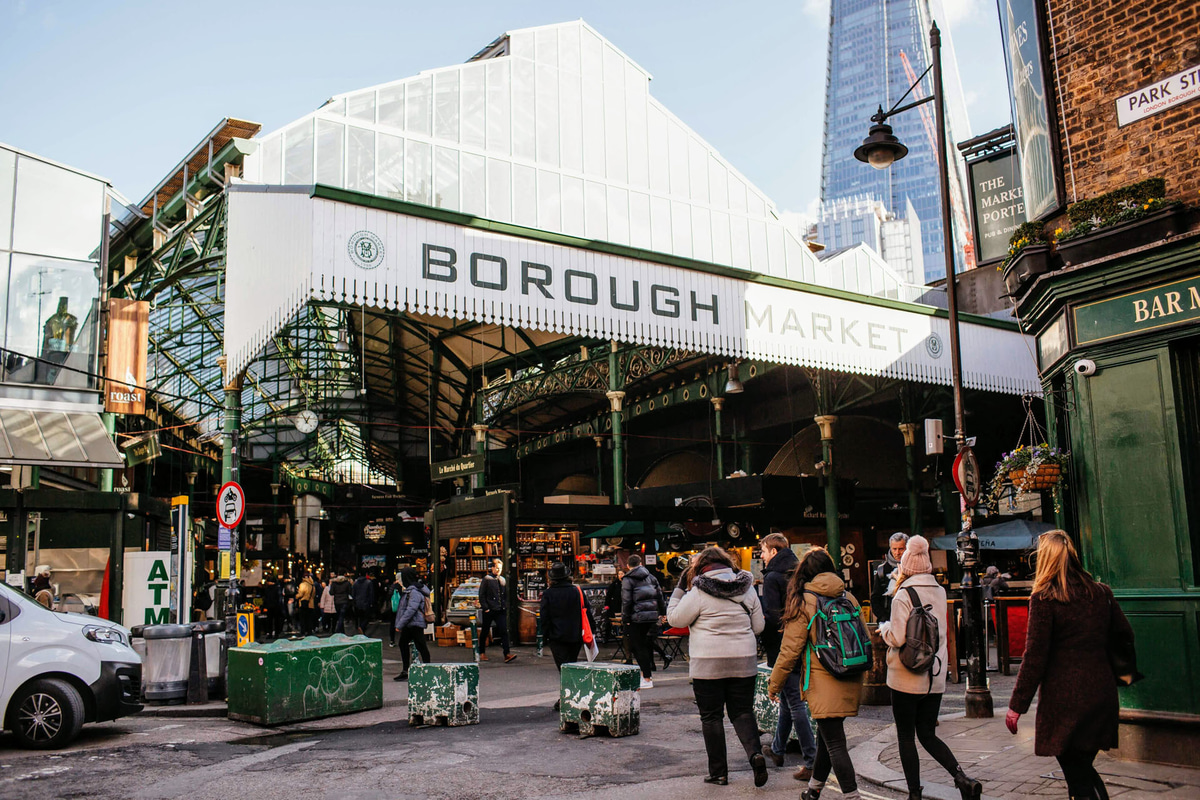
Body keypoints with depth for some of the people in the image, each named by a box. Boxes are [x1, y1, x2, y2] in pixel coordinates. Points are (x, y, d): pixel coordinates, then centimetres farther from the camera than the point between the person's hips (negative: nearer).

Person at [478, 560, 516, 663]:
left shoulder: (502, 579, 13)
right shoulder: (486, 579, -3)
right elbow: (481, 595, -5)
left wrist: (505, 606, 13)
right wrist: (485, 608, -12)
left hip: (500, 610, 4)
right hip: (489, 611, -4)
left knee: (504, 631, -7)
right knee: (485, 632, 9)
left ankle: (507, 654, -13)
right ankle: (482, 653, 25)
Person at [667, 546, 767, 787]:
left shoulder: (698, 592, -9)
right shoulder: (747, 589, 6)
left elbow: (675, 618, -1)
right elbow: (758, 626, 11)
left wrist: (680, 589, 6)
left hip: (708, 664, -4)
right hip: (744, 663, 4)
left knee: (711, 717, 7)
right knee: (742, 712, 13)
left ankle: (718, 772, 11)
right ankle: (755, 753, -10)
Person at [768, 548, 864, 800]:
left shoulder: (803, 602, -8)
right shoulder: (849, 598, 8)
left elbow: (790, 650, -8)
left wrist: (774, 684, 2)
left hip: (823, 682, -6)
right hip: (850, 682, 6)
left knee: (834, 742, -2)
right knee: (827, 735, 20)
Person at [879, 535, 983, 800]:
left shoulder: (903, 595, -14)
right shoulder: (940, 592, 5)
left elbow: (898, 638, -20)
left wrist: (884, 627, 2)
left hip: (907, 679, -6)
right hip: (935, 678, 6)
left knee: (906, 737, 6)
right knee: (928, 735, 14)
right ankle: (962, 778, -5)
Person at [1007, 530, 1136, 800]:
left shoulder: (1044, 598, -9)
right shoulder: (1101, 592, 7)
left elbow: (1035, 656, -11)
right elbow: (1125, 638, 13)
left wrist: (1017, 705, -7)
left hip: (1065, 698, -6)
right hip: (1102, 693, 6)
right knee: (1084, 768, 20)